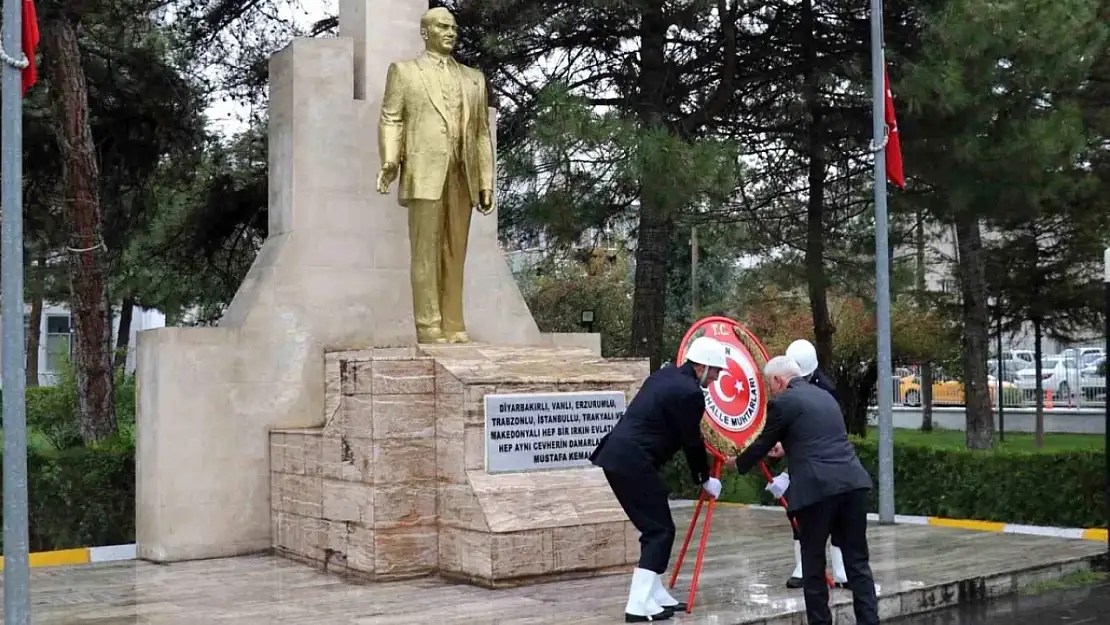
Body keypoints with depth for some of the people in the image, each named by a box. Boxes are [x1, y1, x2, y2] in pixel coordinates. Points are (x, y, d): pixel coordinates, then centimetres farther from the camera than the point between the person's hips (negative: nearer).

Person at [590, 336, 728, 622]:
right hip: (633, 462, -9)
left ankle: (654, 594, 23)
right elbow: (692, 441, -3)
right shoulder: (690, 393, -11)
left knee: (654, 527, 17)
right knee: (660, 530, -3)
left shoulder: (666, 375, 17)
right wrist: (705, 479, 12)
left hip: (618, 456, 10)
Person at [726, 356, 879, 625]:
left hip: (818, 488, -6)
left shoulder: (783, 402, 1)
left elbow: (763, 444, 12)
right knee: (857, 560, 8)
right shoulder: (825, 396, 23)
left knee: (813, 562, 7)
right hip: (853, 482, 6)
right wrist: (784, 447, 52)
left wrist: (738, 463, 30)